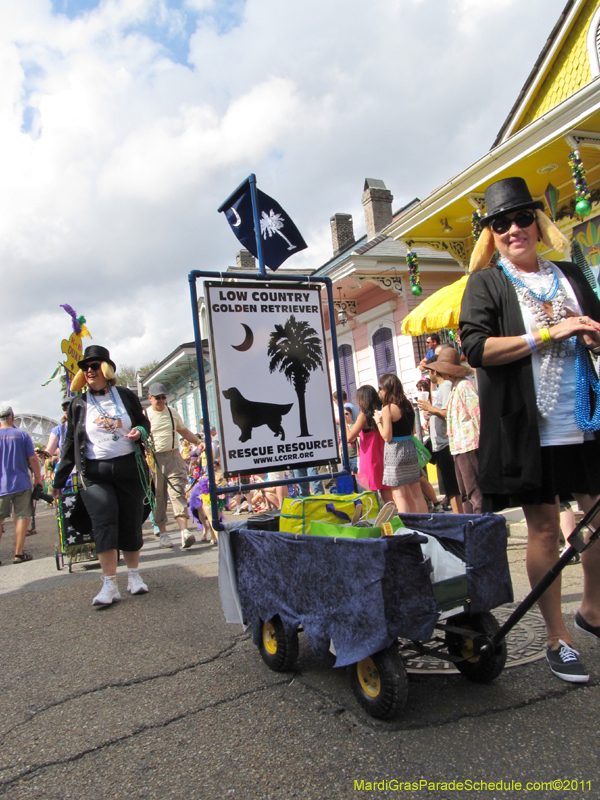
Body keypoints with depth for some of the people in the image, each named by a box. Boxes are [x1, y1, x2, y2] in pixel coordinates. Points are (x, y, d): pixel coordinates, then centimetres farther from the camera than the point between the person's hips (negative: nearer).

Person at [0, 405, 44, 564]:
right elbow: (33, 459, -3)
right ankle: (19, 554, 8)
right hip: (21, 484, -1)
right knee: (22, 517, 5)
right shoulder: (22, 435, -3)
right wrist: (38, 478, 8)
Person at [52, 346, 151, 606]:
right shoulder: (79, 404, 8)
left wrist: (140, 432, -8)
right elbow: (70, 443, 11)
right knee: (104, 522, -13)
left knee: (131, 523, 4)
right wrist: (59, 479, 10)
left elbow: (144, 422, 17)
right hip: (95, 472, 0)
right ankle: (110, 585, -9)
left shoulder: (125, 395, 7)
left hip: (129, 467, 1)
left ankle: (134, 575, 21)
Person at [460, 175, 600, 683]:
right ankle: (558, 640, 16)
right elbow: (476, 348, -13)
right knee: (544, 528, 1)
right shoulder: (486, 284, 1)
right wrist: (549, 333, -16)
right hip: (529, 428, -5)